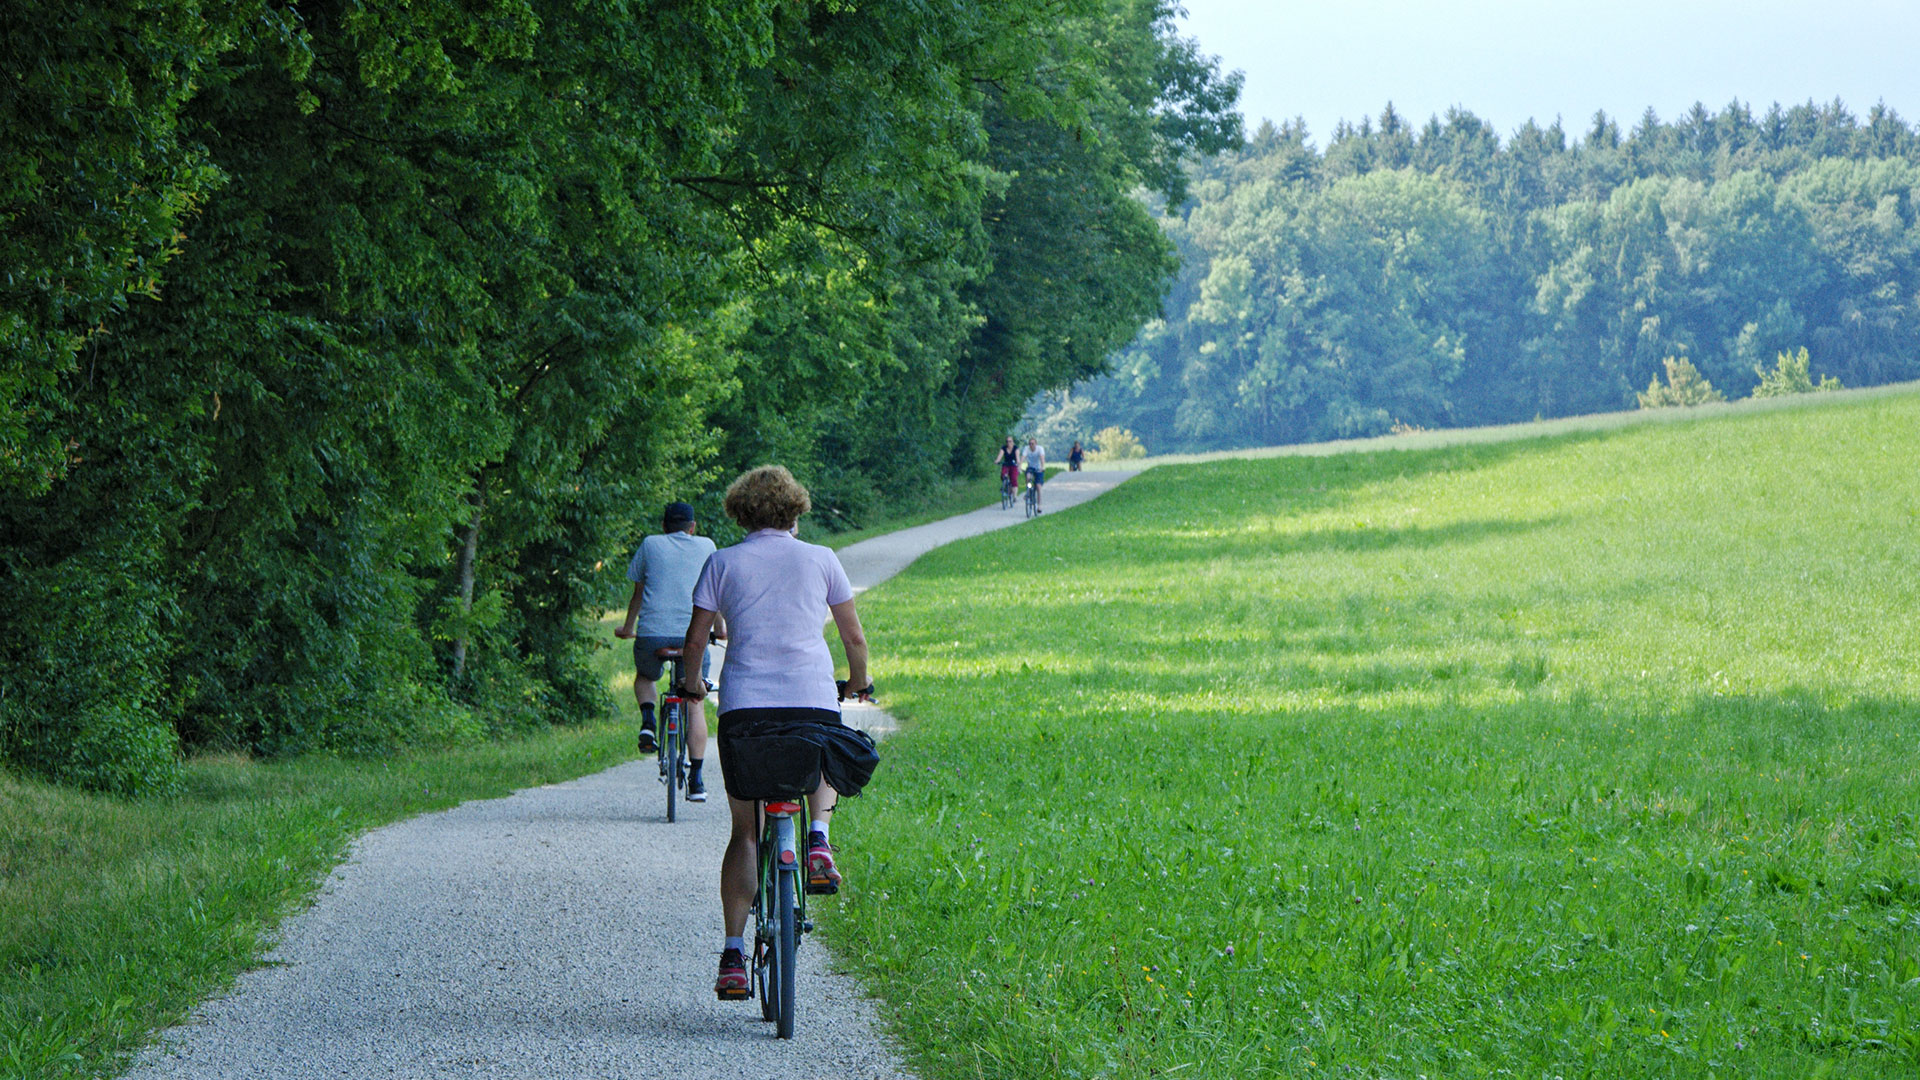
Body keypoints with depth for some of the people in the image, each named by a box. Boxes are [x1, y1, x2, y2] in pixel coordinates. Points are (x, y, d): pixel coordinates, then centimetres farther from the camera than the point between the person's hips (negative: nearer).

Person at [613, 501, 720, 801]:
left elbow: (638, 593, 20)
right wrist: (721, 628, 42)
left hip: (652, 633, 0)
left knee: (644, 677, 31)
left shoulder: (650, 545, 13)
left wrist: (627, 628, 35)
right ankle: (696, 781, 4)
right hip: (693, 632, 0)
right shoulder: (706, 546, 15)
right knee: (694, 704, 11)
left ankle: (648, 720, 1)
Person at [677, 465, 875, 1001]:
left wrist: (692, 683, 26)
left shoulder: (722, 563, 9)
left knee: (745, 831, 11)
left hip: (744, 704, 0)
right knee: (823, 768, 34)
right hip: (813, 697, 0)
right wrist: (859, 683, 33)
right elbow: (854, 639, 13)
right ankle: (819, 837, 3)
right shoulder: (820, 559, 10)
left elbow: (695, 640, 6)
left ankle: (733, 953, 2)